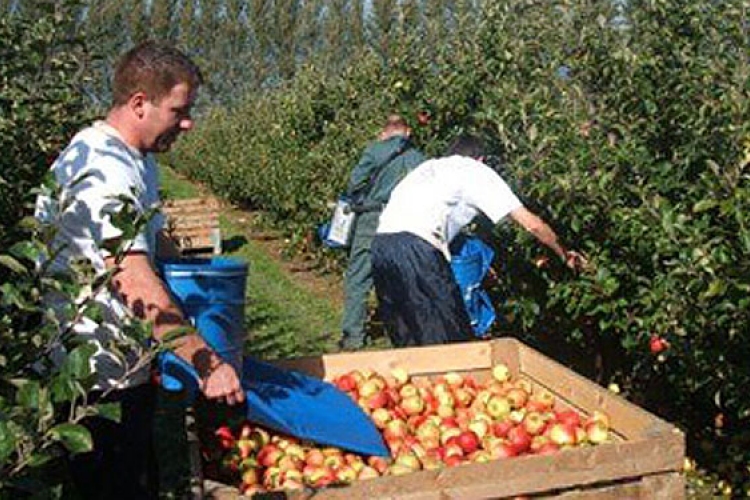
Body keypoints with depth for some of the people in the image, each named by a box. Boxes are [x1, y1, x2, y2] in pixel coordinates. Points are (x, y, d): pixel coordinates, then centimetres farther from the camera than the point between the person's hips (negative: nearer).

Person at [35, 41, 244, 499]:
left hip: (127, 368, 10)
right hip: (98, 381, -10)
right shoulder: (102, 168, -23)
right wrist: (207, 364, -32)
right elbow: (135, 283, -32)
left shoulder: (139, 161, 10)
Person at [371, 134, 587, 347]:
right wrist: (563, 254, 28)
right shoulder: (476, 170, 14)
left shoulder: (428, 166, 33)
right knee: (450, 337, -1)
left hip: (379, 243, 7)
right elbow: (531, 223, 12)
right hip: (415, 246, -7)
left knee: (405, 339, 14)